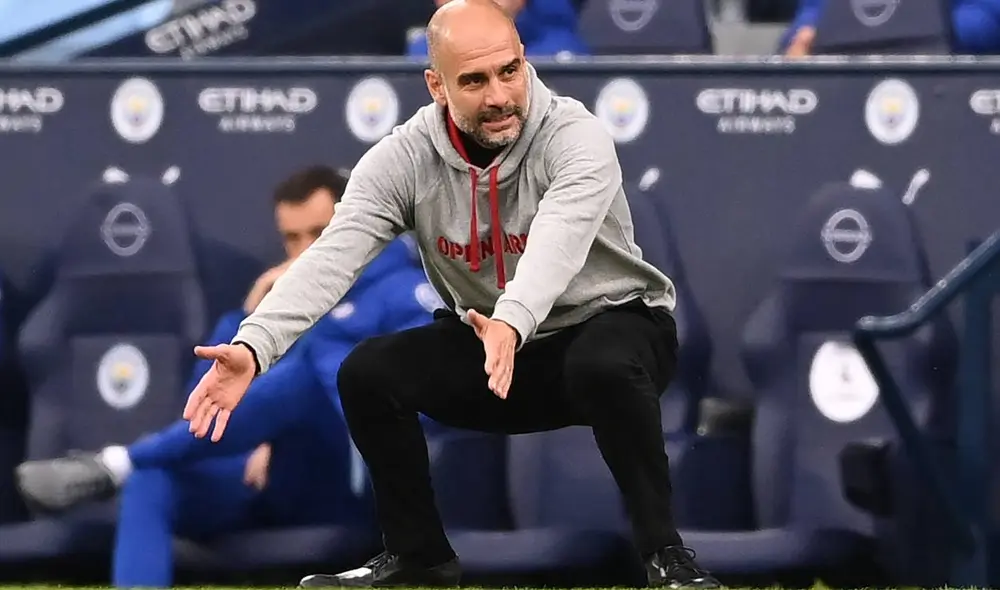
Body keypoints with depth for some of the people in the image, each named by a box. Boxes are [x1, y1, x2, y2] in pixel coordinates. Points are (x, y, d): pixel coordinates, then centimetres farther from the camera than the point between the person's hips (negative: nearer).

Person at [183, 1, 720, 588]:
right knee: (369, 372, -17)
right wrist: (253, 346, -42)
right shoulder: (405, 158, -14)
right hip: (485, 343, 4)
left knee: (604, 366, -38)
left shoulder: (576, 136, -24)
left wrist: (512, 322, -64)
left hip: (611, 319, -4)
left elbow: (560, 239, -43)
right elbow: (333, 257, -26)